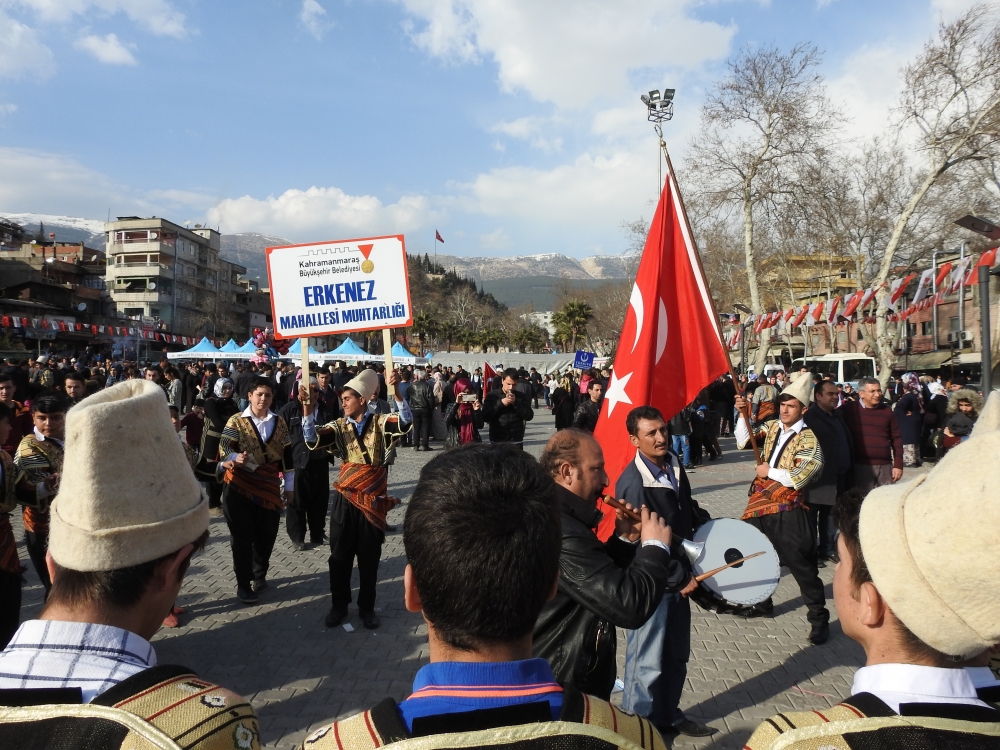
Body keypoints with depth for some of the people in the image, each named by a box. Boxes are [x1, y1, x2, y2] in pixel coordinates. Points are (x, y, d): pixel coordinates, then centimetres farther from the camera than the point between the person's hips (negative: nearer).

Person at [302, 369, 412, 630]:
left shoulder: (381, 423, -5)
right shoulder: (339, 426, 1)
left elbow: (406, 422, -24)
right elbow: (312, 440, -13)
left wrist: (395, 391, -36)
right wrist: (307, 409, -28)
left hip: (373, 500, -2)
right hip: (345, 499, 2)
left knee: (369, 556, 9)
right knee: (340, 555, 11)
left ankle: (367, 607, 24)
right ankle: (339, 605, 27)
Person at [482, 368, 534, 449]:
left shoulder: (521, 396, 6)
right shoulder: (492, 395, 1)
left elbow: (529, 416, -3)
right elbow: (485, 416, -7)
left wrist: (516, 402, -14)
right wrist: (500, 403, -16)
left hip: (516, 441, 1)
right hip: (497, 441, -1)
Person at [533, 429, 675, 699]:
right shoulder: (562, 532, -29)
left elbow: (600, 572, 15)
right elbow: (629, 606, -30)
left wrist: (625, 540, 0)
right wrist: (655, 547, -17)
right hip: (564, 687, -10)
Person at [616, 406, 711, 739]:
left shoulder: (674, 465, 0)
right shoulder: (632, 484, -25)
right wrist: (681, 579, -18)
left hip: (679, 577, 8)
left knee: (676, 656, 22)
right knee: (647, 662, 7)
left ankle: (669, 715, 40)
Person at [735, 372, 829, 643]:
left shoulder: (808, 440, -14)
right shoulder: (772, 428, 7)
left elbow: (797, 478, -22)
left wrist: (769, 472, -12)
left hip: (788, 511, -7)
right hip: (759, 504, 7)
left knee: (802, 566, 0)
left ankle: (819, 618, 14)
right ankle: (762, 602, 40)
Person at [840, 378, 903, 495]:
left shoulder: (887, 411, 9)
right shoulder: (849, 409, -2)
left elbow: (897, 438, 11)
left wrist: (898, 465, 6)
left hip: (885, 466, 4)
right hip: (860, 466, -3)